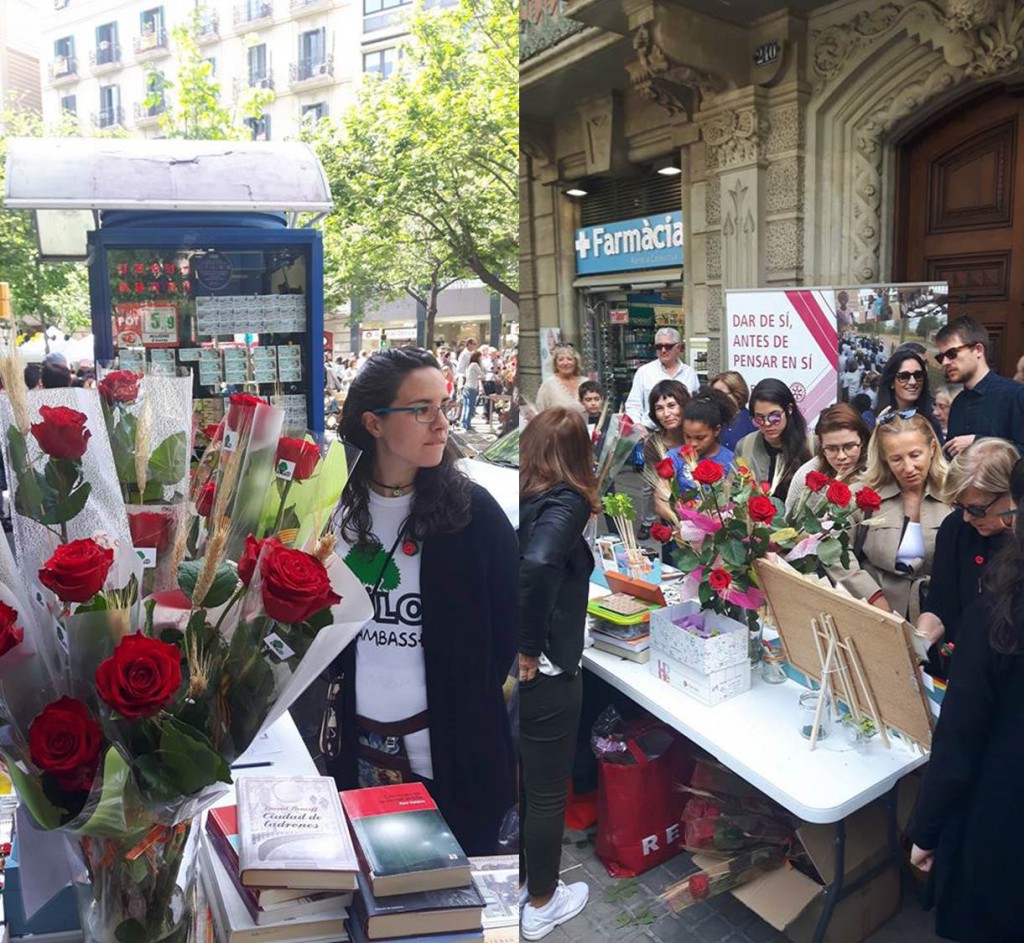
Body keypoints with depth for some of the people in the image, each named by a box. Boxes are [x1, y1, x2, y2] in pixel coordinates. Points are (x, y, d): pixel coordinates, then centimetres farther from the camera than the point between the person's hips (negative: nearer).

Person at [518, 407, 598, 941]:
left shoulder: (514, 495, -1)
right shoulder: (566, 502, -17)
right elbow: (537, 565, -35)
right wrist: (531, 650, -23)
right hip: (543, 675, -6)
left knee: (510, 780, 25)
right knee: (547, 792, 14)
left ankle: (509, 880, 46)